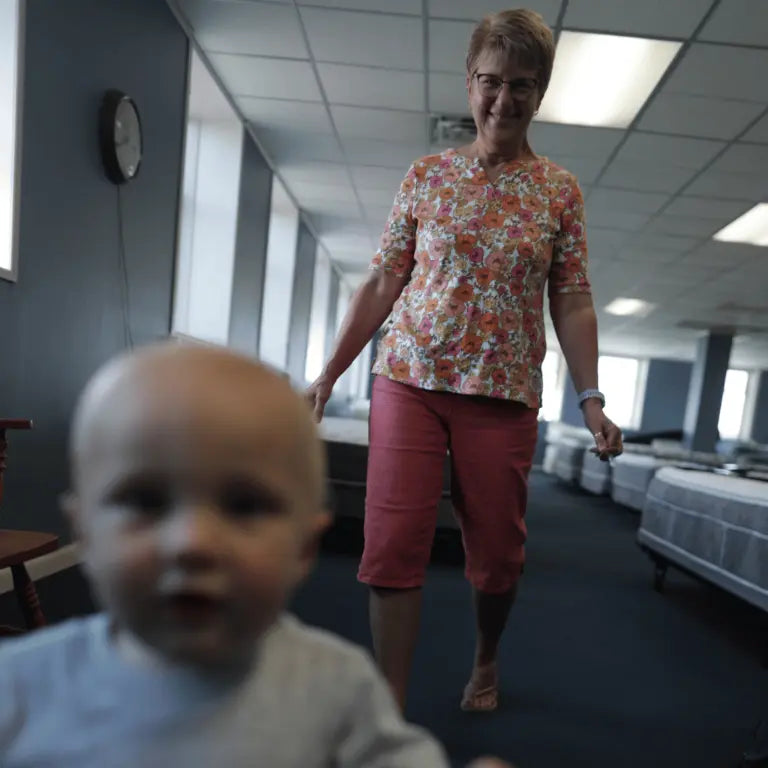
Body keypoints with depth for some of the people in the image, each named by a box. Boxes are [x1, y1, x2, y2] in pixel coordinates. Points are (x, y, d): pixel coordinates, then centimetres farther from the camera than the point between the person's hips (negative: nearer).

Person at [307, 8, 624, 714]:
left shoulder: (560, 191, 6)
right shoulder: (426, 174, 7)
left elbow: (573, 303, 5)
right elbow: (382, 283, 7)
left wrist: (591, 398, -5)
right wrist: (329, 372, 3)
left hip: (504, 395, 0)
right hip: (409, 382, 0)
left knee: (498, 551, 9)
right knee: (392, 545, -5)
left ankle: (486, 662, 39)